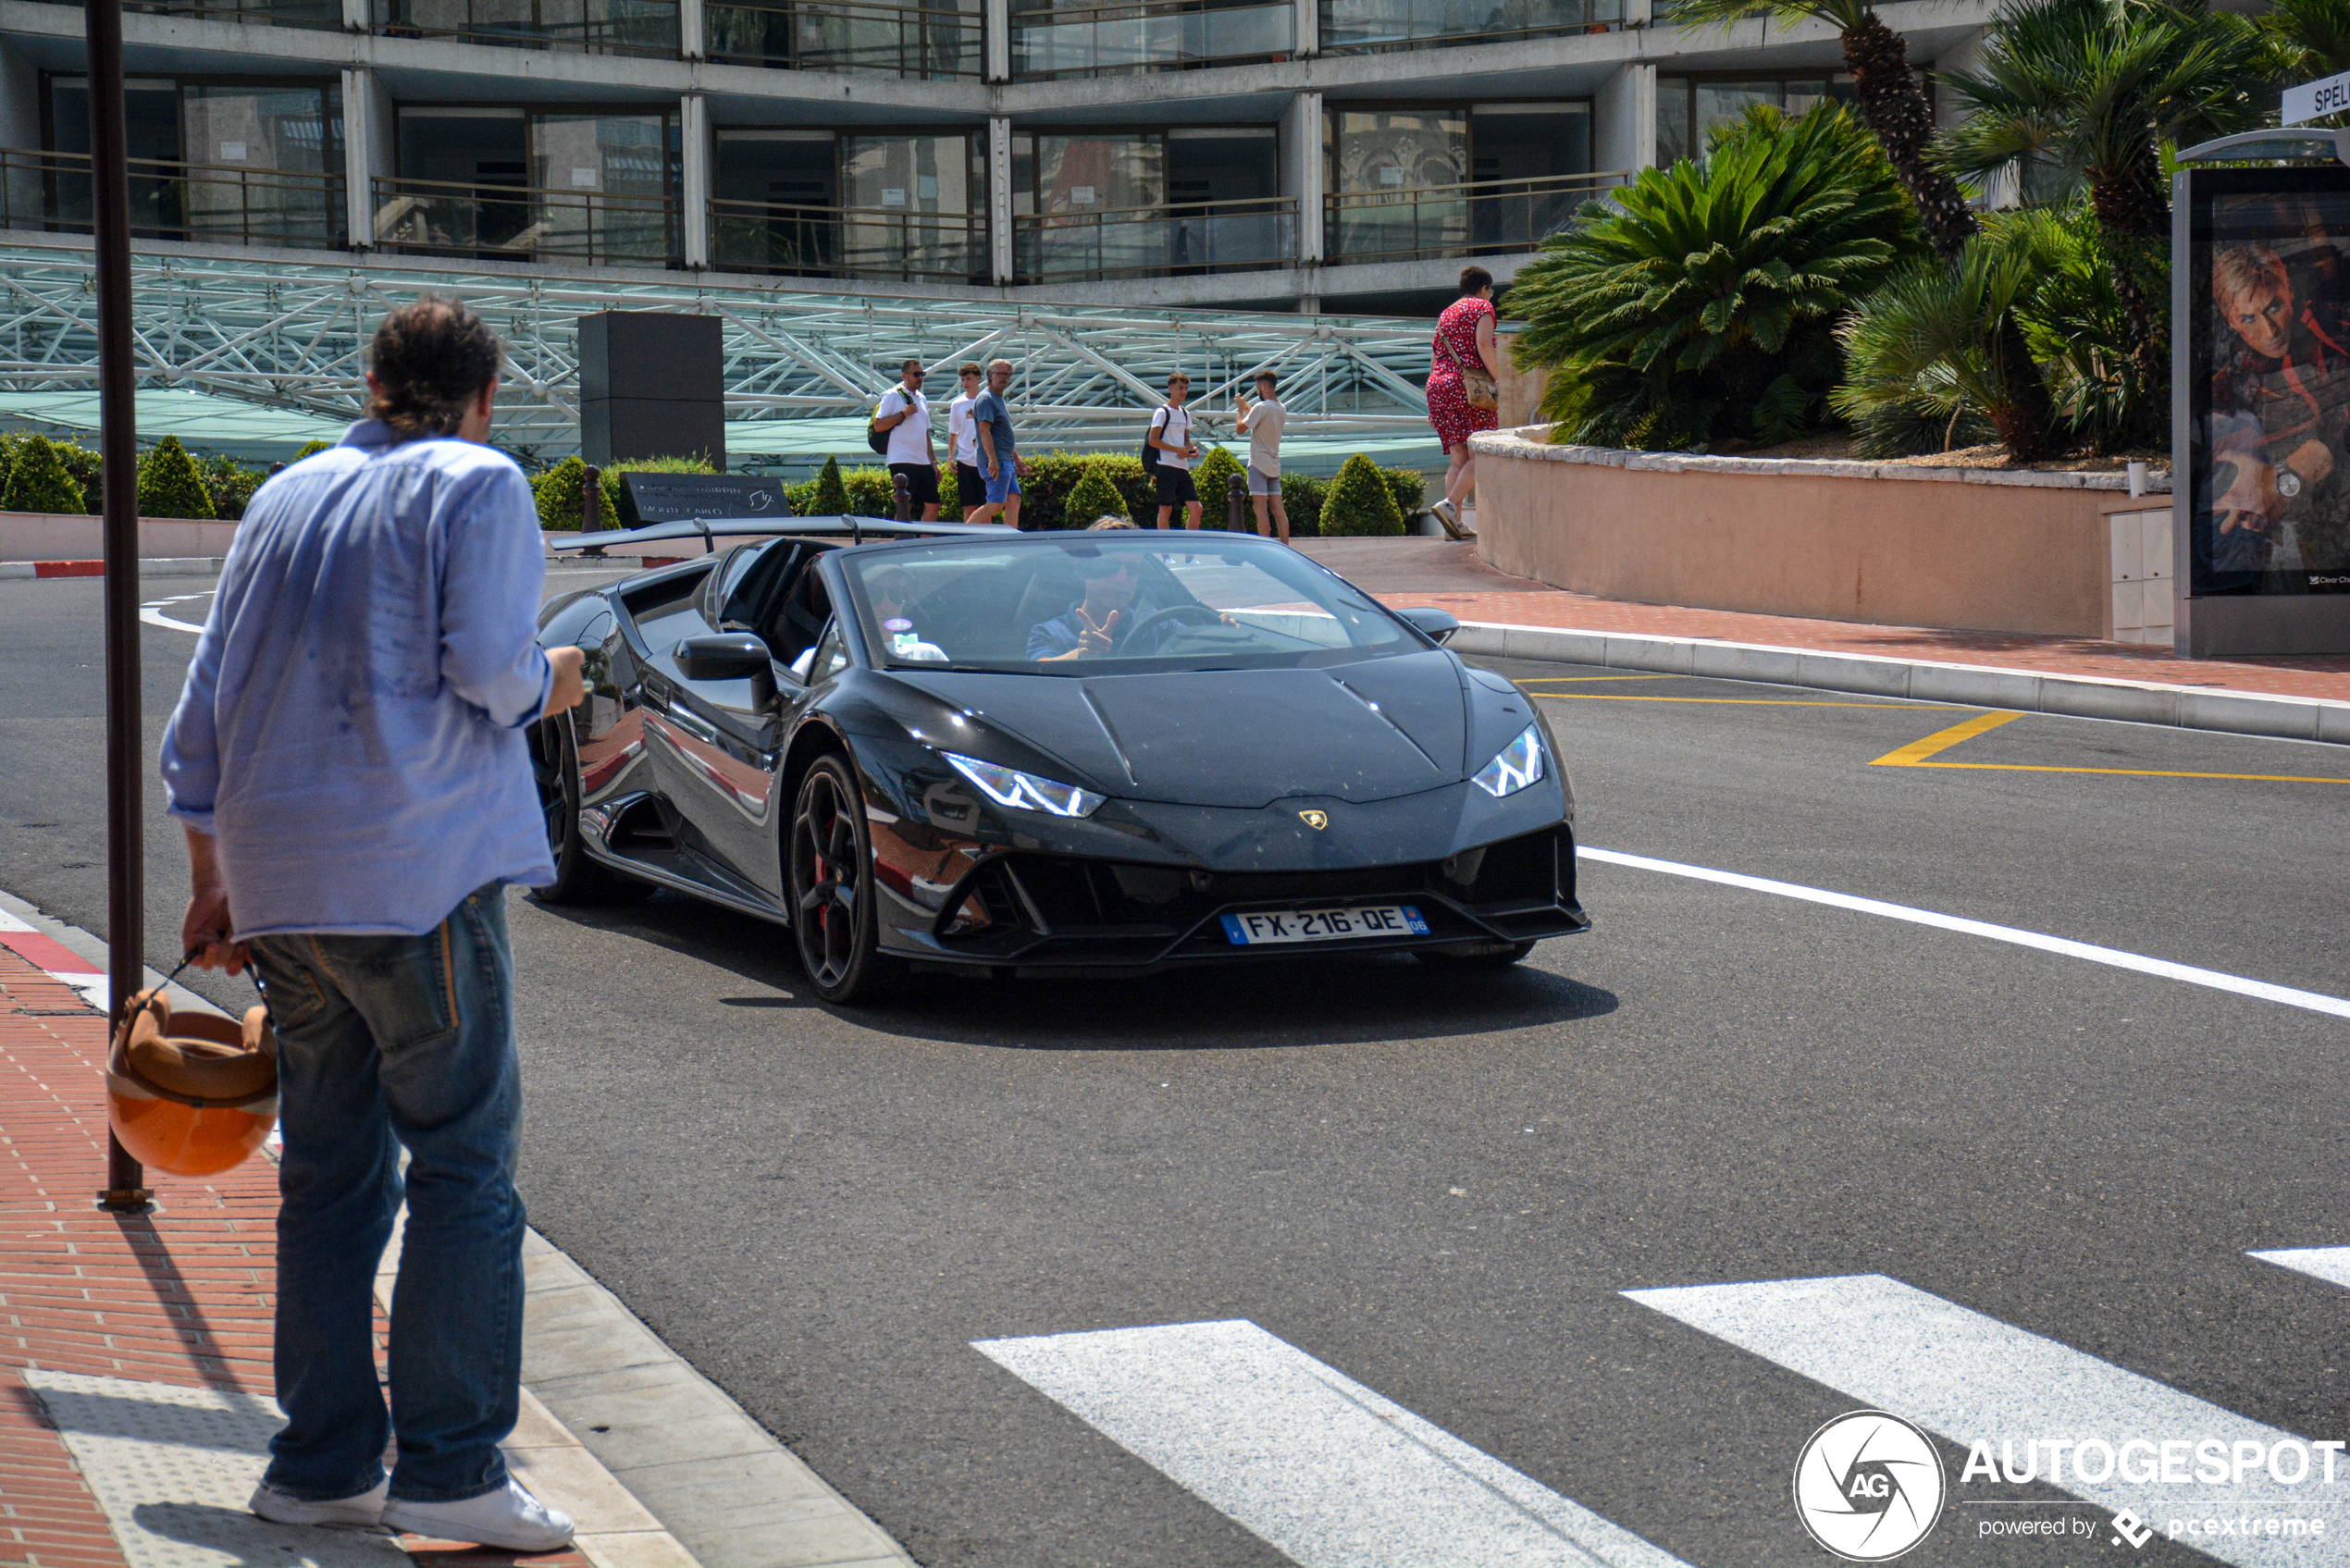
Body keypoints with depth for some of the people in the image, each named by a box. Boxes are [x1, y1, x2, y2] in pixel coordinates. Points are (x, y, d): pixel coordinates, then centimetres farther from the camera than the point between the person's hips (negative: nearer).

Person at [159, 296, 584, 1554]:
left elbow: (206, 704, 17)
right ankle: (448, 1466, -5)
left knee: (329, 1174, 12)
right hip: (416, 871, -6)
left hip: (283, 885, 7)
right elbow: (487, 667, -13)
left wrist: (213, 878, 23)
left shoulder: (286, 497, 17)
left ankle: (321, 1461, 15)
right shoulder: (479, 484, -2)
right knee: (463, 1161, -2)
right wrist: (551, 686, 10)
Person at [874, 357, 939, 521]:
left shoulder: (921, 398, 20)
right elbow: (878, 424, -12)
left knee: (932, 505, 4)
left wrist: (933, 462, 20)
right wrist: (903, 414, -16)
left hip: (923, 462, 8)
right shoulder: (893, 395, -3)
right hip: (903, 462, -8)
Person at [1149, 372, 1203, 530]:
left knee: (1196, 508, 0)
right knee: (1166, 509, -4)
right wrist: (1177, 450, -16)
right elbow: (1153, 441, -11)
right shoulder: (1162, 412, -5)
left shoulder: (1185, 414, 18)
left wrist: (1192, 448, 5)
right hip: (1167, 466, -7)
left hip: (1183, 468, 7)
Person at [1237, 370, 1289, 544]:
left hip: (1259, 464, -7)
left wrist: (1241, 409, 4)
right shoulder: (1281, 410, 11)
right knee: (1278, 509, 6)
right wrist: (1248, 408, 28)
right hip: (1275, 465, 7)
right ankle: (1285, 547, 3)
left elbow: (1241, 428, -11)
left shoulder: (1261, 408, -13)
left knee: (1260, 509, -9)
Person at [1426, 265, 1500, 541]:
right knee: (1479, 454, -7)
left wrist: (1435, 408, 23)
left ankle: (1455, 522, -2)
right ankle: (1450, 504, -25)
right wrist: (1497, 378, -7)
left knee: (1458, 458, 7)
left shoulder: (1446, 314, 24)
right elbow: (1483, 345, -15)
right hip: (1470, 386, -7)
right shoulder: (1482, 307, 3)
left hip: (1438, 386, 7)